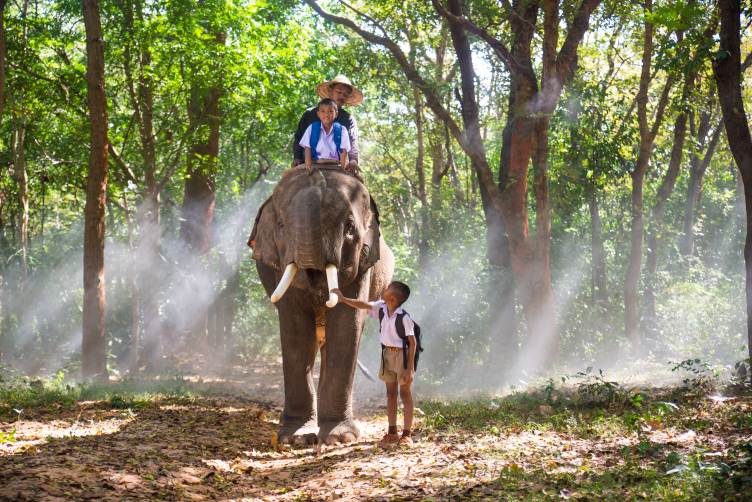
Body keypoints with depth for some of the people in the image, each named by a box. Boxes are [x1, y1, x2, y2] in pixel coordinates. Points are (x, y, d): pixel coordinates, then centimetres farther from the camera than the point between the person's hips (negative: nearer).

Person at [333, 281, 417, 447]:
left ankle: (407, 434, 5)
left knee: (405, 394, 1)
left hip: (402, 354, -7)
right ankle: (392, 433, 18)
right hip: (387, 354, 7)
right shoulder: (381, 308, -4)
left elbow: (412, 343, -18)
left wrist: (409, 369, -19)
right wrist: (343, 299, -3)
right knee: (391, 393, 11)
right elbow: (363, 305, 7)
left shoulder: (404, 317, -21)